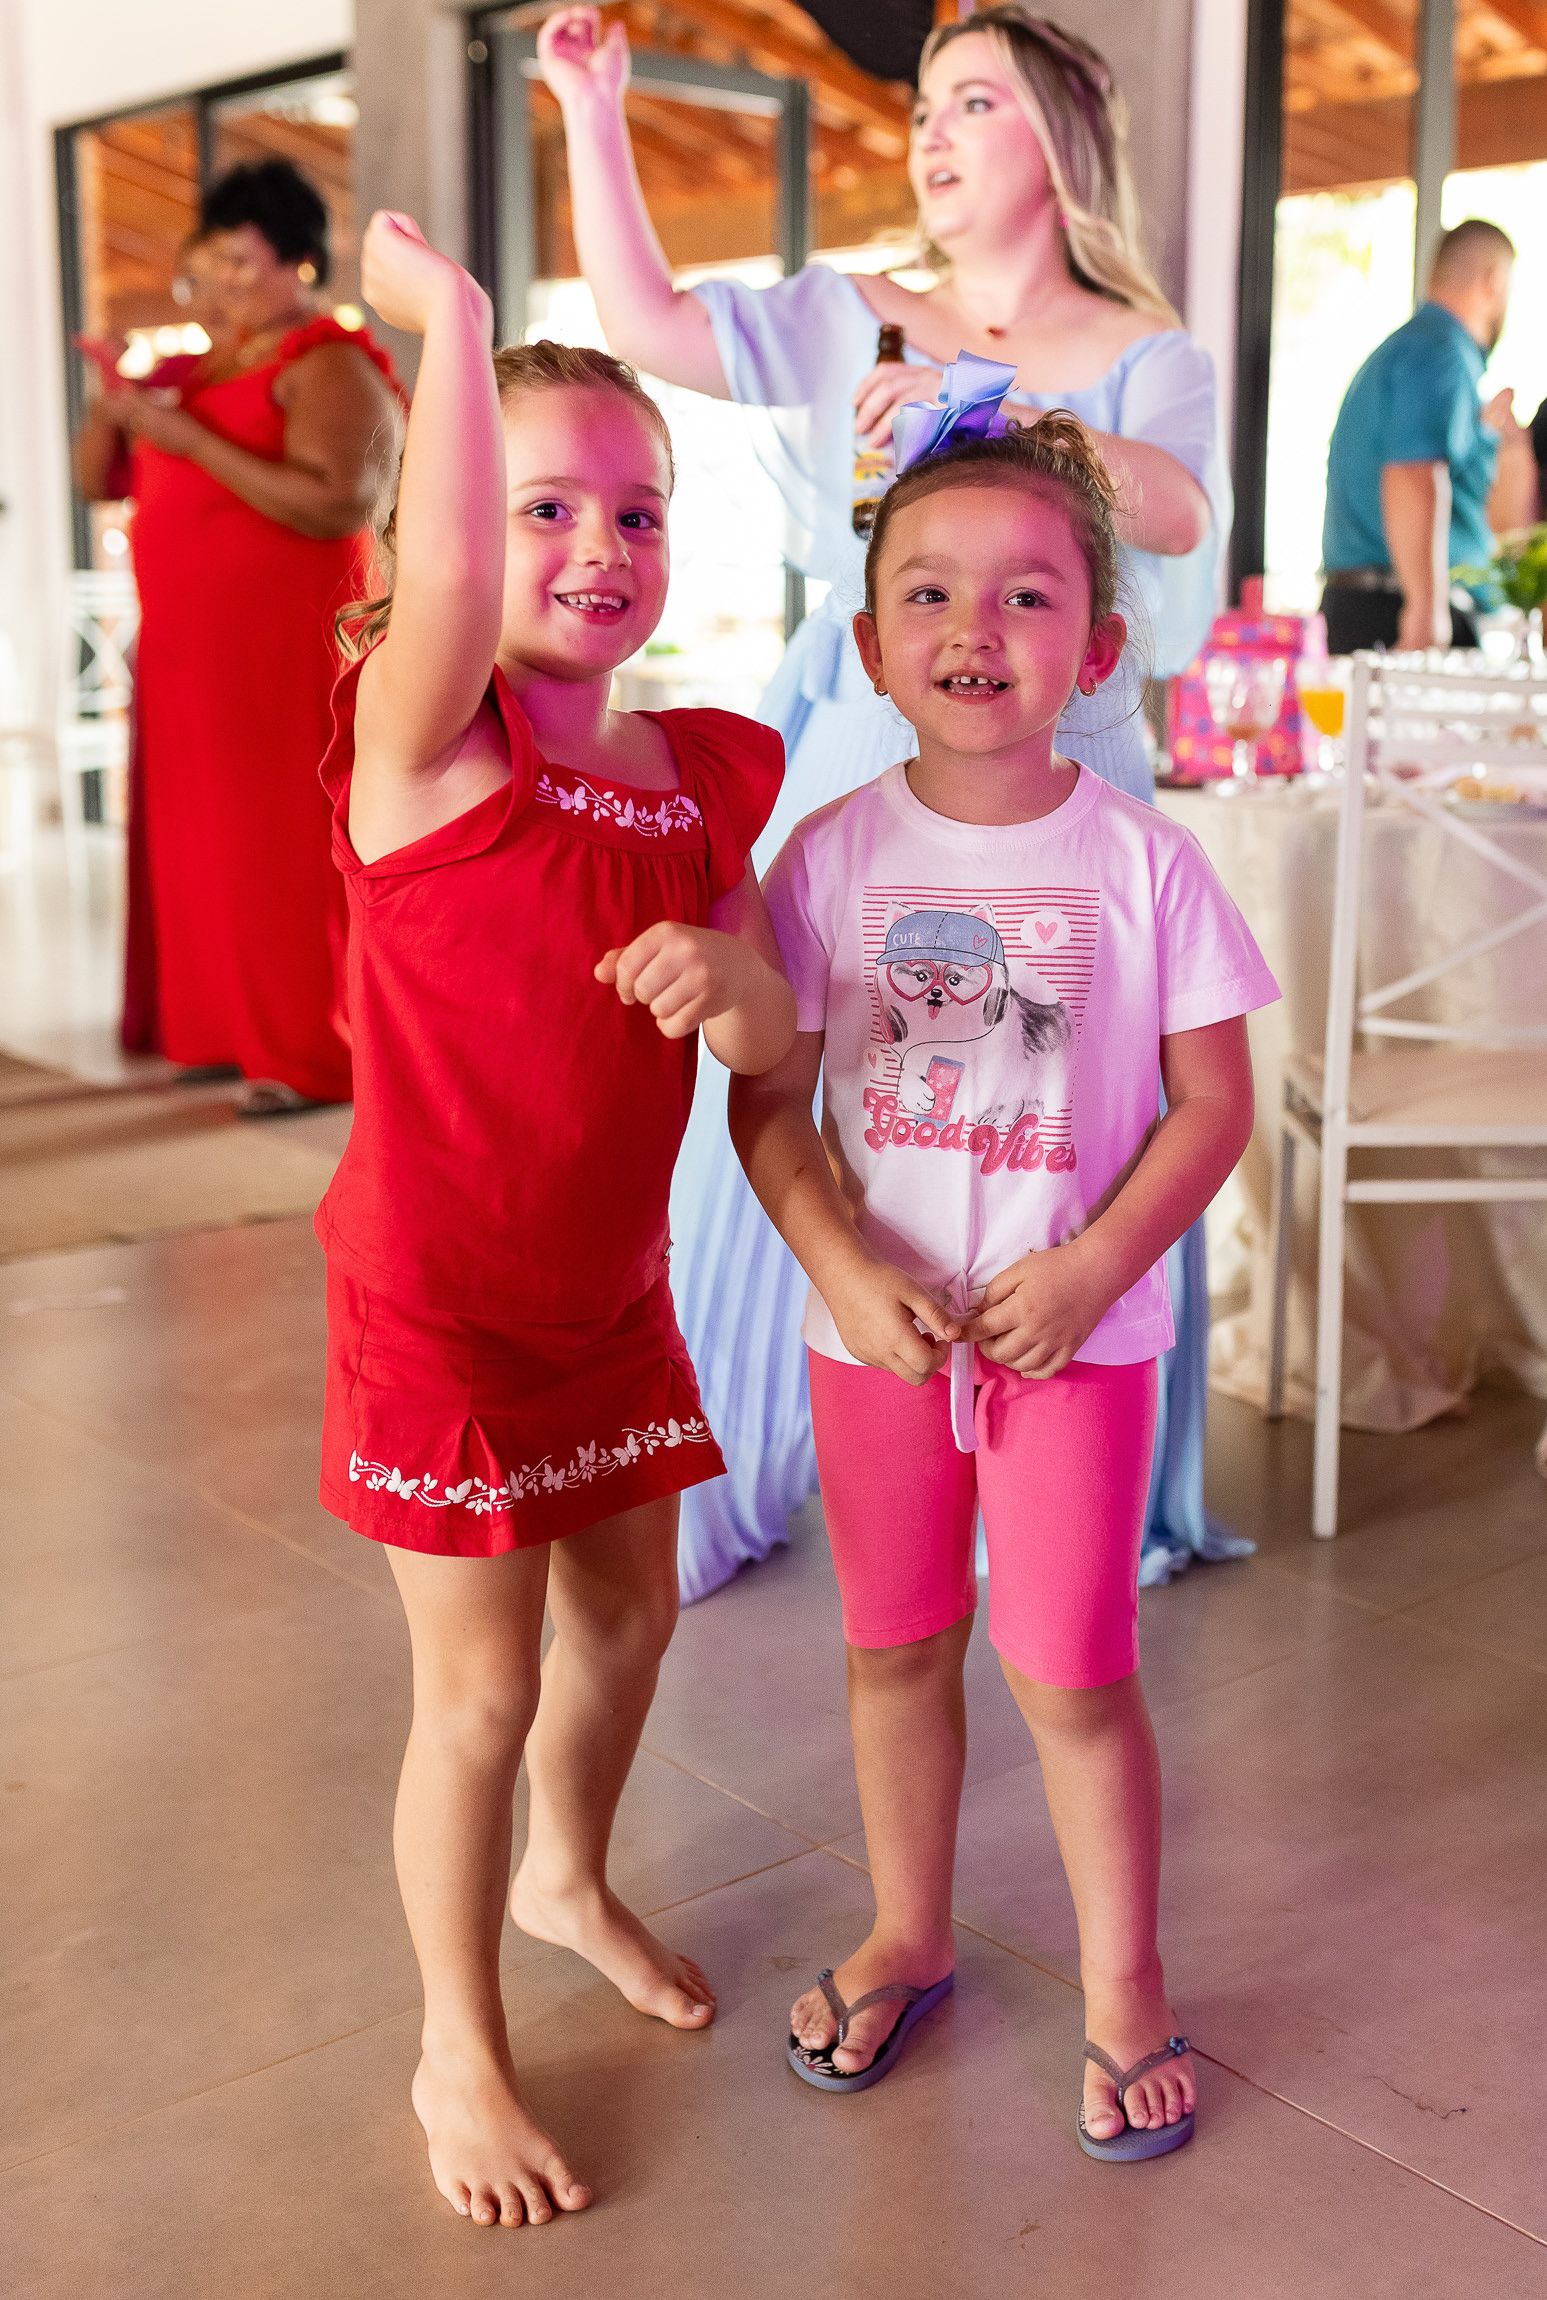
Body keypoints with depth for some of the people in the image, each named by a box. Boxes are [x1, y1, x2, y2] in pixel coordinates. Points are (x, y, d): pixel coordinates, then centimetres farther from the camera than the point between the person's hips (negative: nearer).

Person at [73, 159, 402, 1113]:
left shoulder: (330, 367, -7)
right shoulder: (199, 367, 18)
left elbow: (334, 503, -23)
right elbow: (98, 481, 19)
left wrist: (189, 438, -20)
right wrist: (116, 405, -2)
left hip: (284, 643, -8)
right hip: (189, 644, 8)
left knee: (283, 838, -7)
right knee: (201, 837, 8)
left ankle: (310, 1055, -1)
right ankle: (233, 1027, 16)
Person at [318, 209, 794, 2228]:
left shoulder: (707, 772, 0)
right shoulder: (429, 743, -17)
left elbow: (771, 1044, 2)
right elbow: (443, 578, -40)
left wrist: (730, 976, -21)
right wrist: (448, 311, -30)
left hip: (614, 1288, 6)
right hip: (436, 1304, -6)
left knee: (631, 1612, 22)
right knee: (483, 1691, 4)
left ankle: (571, 1878, 53)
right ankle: (459, 2057, 28)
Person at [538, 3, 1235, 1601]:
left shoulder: (1145, 359, 3)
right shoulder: (856, 322, 12)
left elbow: (1177, 510, -17)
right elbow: (644, 321, 9)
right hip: (856, 773, 3)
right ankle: (737, 1484, 19)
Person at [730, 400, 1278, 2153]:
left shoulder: (1142, 863, -7)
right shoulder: (833, 855, -4)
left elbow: (1213, 1102, -4)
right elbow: (768, 1100, -2)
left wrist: (1089, 1269, -15)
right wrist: (849, 1271, -15)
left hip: (1079, 1329, -2)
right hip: (875, 1329, 2)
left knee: (1072, 1674, 4)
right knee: (894, 1647, 16)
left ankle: (1123, 1987, 27)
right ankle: (907, 1937, 39)